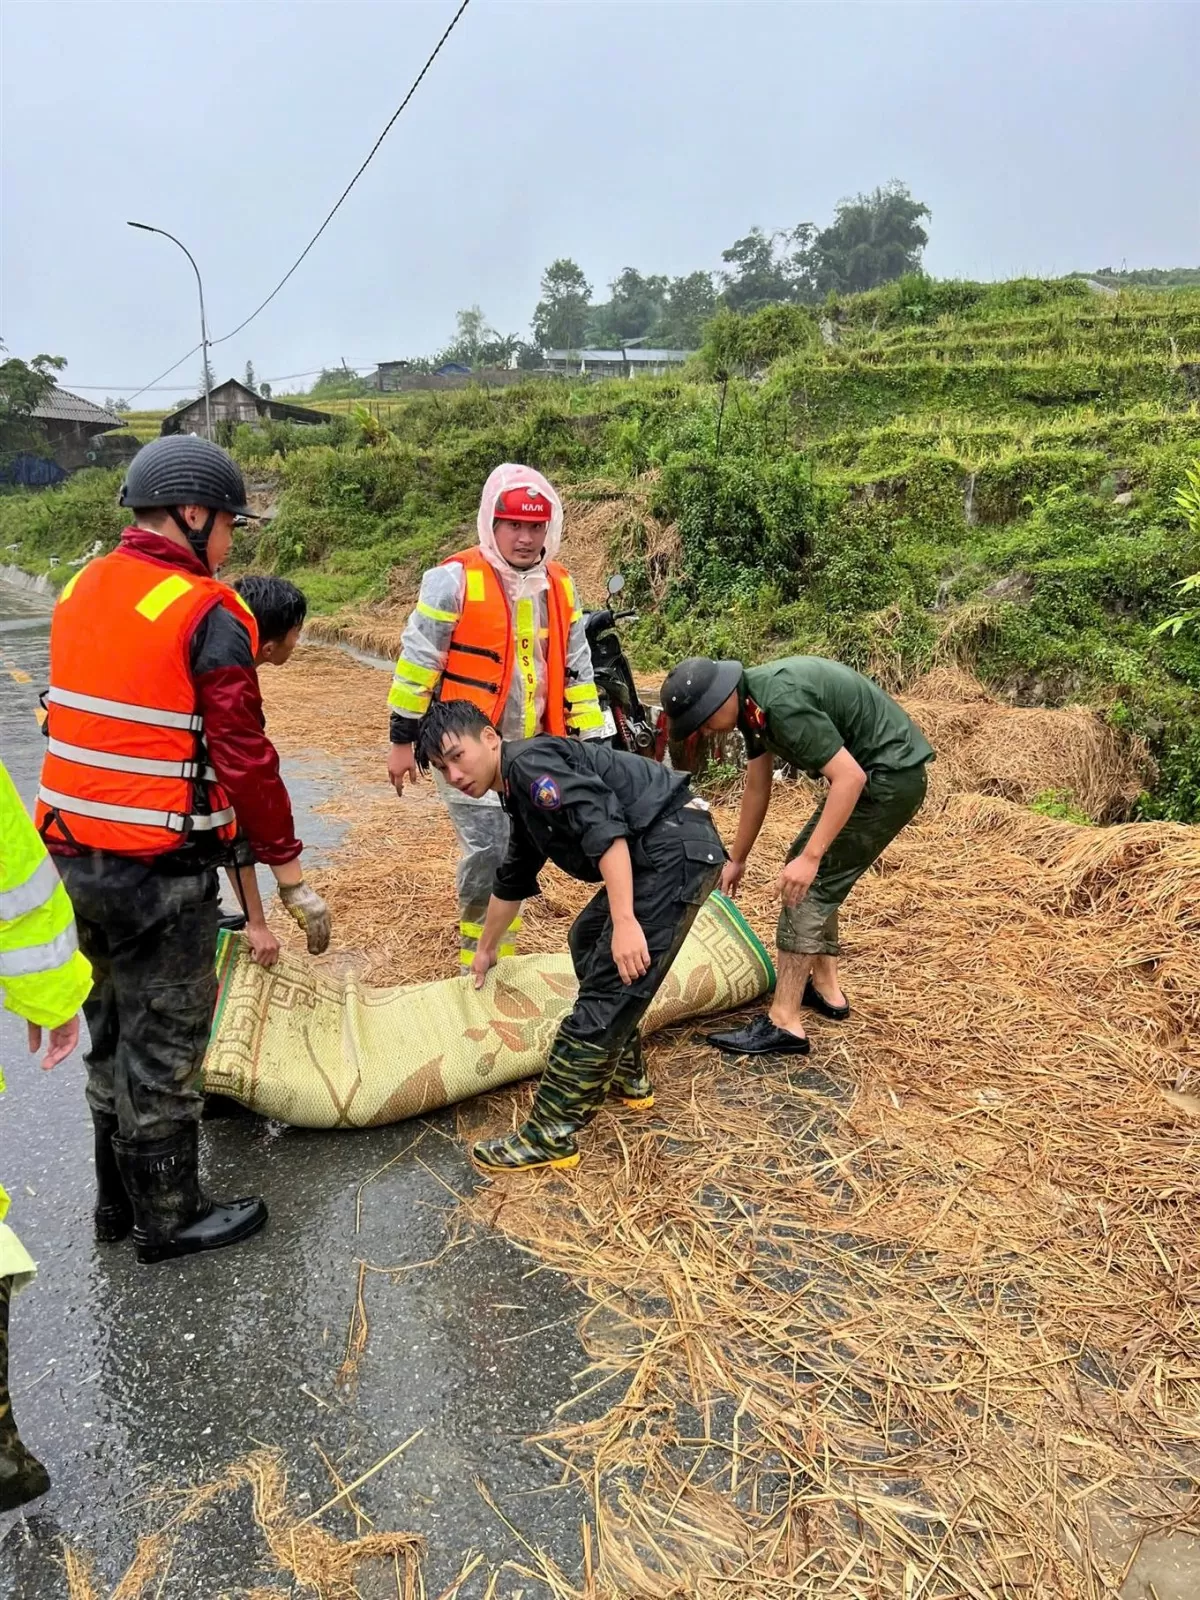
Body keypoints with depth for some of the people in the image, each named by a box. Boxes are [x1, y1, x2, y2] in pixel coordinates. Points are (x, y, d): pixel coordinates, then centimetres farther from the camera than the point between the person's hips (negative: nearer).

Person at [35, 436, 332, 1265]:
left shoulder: (81, 590, 8)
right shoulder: (208, 616, -17)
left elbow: (91, 722, 12)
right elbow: (244, 756, -18)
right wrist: (291, 872, -11)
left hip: (77, 854, 8)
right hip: (162, 870, -8)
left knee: (113, 1033, 21)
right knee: (163, 1047, 7)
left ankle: (119, 1200, 37)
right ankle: (170, 1219, 24)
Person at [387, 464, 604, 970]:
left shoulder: (559, 587, 6)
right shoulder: (454, 580, -12)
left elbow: (577, 670, 12)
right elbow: (417, 660, -8)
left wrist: (591, 742, 10)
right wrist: (402, 739, -6)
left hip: (532, 750, 6)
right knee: (487, 852, -10)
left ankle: (497, 957, 27)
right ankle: (478, 958, 12)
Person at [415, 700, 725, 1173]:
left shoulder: (529, 762, -10)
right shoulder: (521, 796, 21)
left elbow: (604, 829, -23)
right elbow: (512, 881, 35)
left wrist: (624, 921, -27)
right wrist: (486, 950, 48)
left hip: (676, 849, -11)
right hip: (660, 852, 11)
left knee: (608, 991, -9)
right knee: (587, 940, 26)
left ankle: (551, 1135, -1)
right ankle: (626, 1077, 33)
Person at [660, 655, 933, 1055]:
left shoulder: (782, 703, -26)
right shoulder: (752, 702, 4)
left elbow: (850, 777, -28)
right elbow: (757, 786, 15)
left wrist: (811, 856, -28)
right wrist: (737, 860, 22)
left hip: (890, 775, -10)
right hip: (871, 772, 10)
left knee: (807, 883, -10)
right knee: (807, 874, 18)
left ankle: (784, 1023, -7)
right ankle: (825, 988, 27)